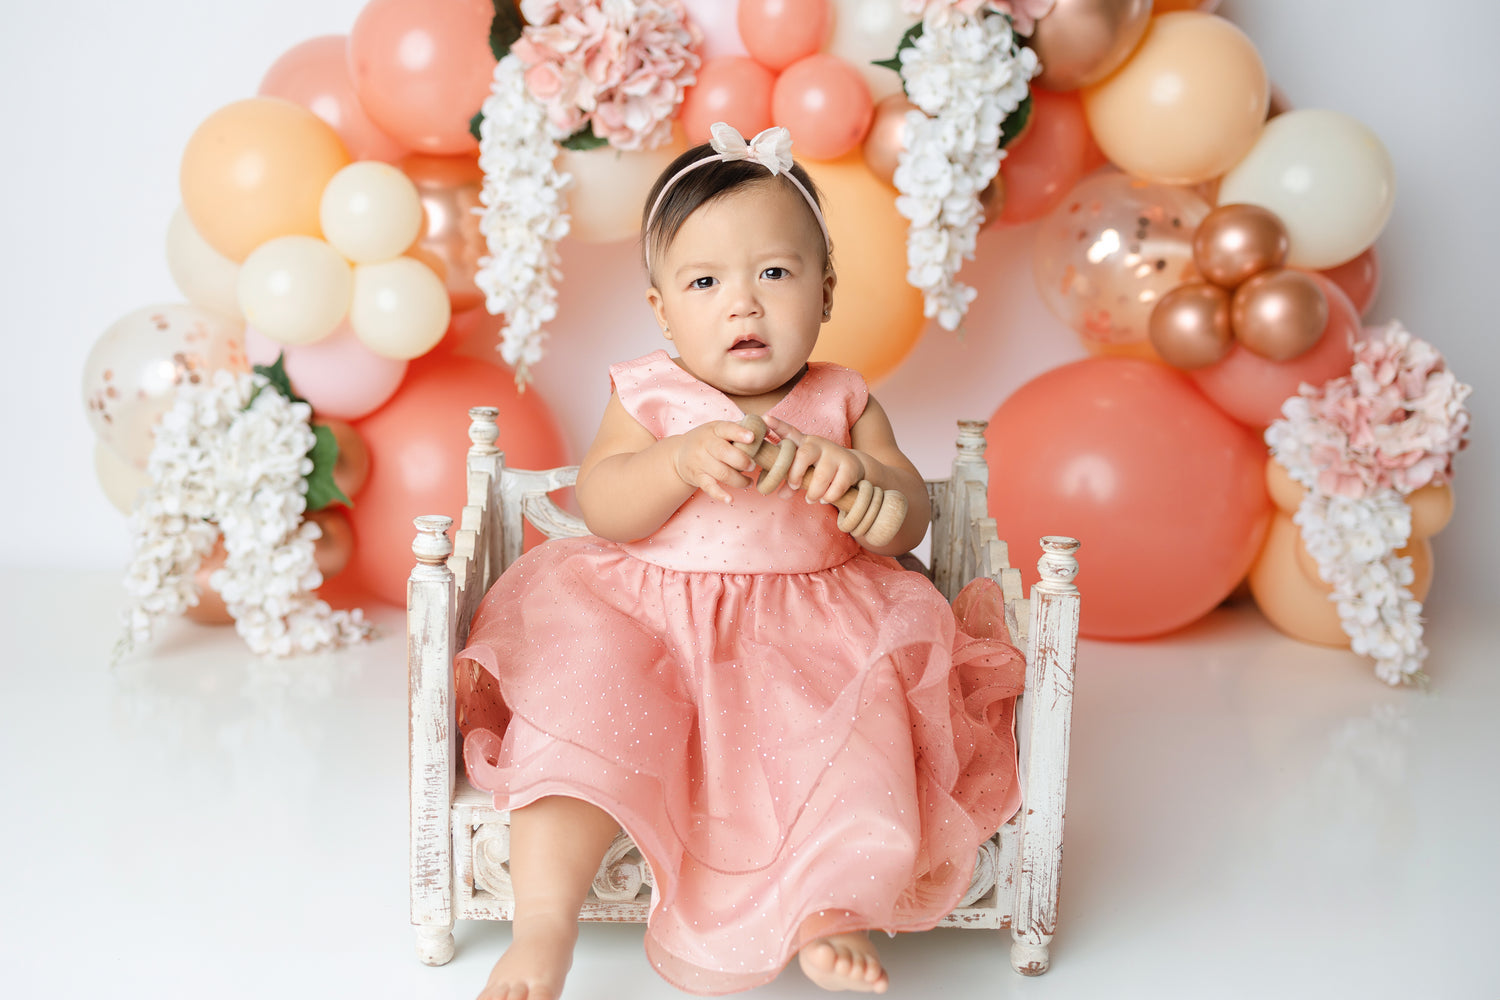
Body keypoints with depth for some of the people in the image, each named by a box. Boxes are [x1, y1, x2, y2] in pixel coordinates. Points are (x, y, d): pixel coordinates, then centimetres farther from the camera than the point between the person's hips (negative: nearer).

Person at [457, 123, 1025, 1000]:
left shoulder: (843, 404, 10)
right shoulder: (649, 394, 8)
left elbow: (910, 523, 2)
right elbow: (601, 508, -6)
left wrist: (858, 472, -20)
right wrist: (681, 460, -24)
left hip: (807, 629, 1)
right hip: (646, 615, 0)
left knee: (860, 715, -27)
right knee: (582, 696, -25)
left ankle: (836, 909, -18)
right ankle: (544, 926, -22)